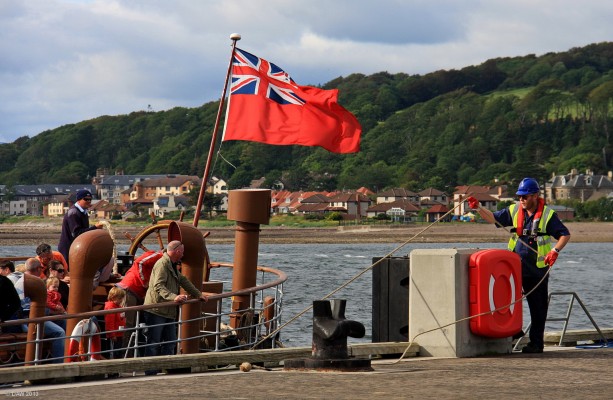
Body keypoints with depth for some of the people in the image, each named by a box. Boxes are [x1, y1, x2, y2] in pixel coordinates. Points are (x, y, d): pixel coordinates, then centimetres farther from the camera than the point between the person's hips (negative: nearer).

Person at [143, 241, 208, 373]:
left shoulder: (173, 266, 20)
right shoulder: (162, 264, -15)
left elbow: (183, 281, 32)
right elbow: (158, 286, -27)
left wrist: (198, 294, 35)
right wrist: (174, 297, -39)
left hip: (168, 312, 10)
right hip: (156, 311, -10)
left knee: (171, 342, 10)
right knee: (153, 343, -5)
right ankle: (150, 372, -2)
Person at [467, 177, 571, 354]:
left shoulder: (548, 215, -6)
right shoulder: (514, 211, 6)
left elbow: (565, 235, -5)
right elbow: (493, 218, 8)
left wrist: (555, 251, -22)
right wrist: (478, 207, -9)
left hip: (537, 268, -4)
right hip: (516, 266, 4)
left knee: (538, 307, 2)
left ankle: (536, 342, 9)